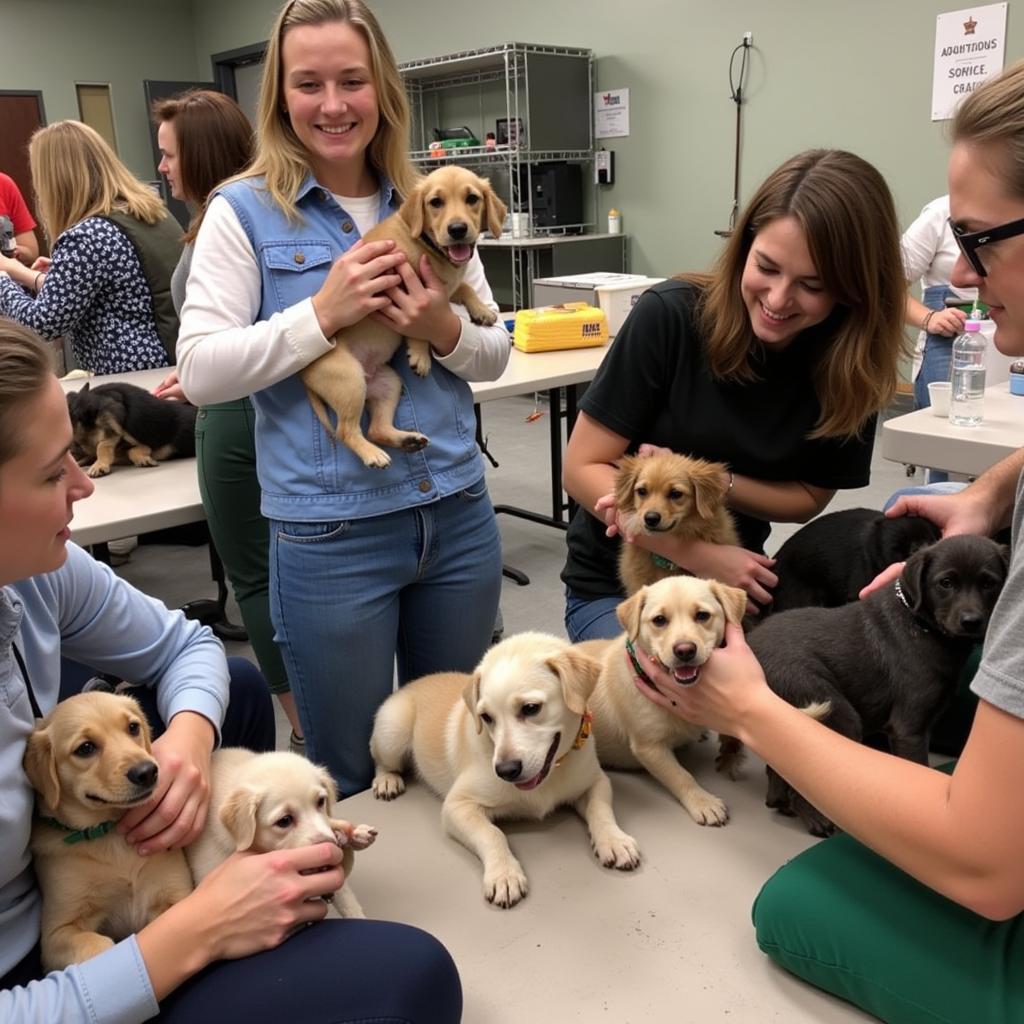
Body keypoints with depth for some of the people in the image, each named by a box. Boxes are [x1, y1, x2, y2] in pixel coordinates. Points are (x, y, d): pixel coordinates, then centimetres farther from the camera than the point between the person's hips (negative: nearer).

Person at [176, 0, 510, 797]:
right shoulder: (245, 211, -4)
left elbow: (496, 355, 8)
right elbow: (201, 371, -12)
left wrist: (445, 329, -13)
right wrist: (324, 312, -21)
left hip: (459, 516, 4)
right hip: (331, 537, -4)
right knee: (351, 777, 12)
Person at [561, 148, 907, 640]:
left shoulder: (850, 365, -10)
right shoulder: (670, 315, -20)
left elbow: (809, 496, 0)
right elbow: (583, 468, -16)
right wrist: (697, 555, -27)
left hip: (732, 578, 3)